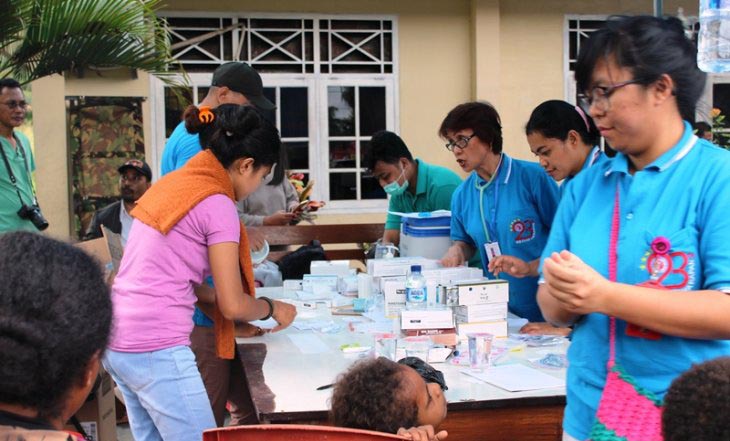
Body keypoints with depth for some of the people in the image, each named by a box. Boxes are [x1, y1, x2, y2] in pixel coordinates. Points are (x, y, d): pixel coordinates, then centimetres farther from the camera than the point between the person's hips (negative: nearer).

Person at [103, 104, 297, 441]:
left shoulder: (171, 184, 12)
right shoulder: (217, 205, -12)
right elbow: (233, 306, -9)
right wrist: (271, 308, 11)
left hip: (117, 341, 9)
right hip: (156, 350, -9)